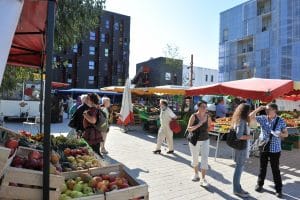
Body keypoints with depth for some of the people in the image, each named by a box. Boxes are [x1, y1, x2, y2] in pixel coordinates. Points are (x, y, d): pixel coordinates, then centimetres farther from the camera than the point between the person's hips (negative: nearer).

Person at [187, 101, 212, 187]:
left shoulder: (208, 117, -2)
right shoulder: (193, 116, -12)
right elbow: (189, 129, -20)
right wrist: (198, 125, -31)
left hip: (205, 141, 2)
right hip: (194, 141, -1)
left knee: (205, 159, -8)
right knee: (195, 159, 15)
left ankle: (203, 179, 0)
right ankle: (196, 174, 38)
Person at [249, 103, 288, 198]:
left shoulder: (281, 121, -6)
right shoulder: (263, 118, -2)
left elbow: (286, 134, 0)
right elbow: (251, 116, -3)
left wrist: (279, 134, -22)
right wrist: (259, 108, -10)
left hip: (275, 149, -2)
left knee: (275, 169, 6)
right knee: (262, 167, 15)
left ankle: (278, 189, 21)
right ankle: (259, 184, 31)